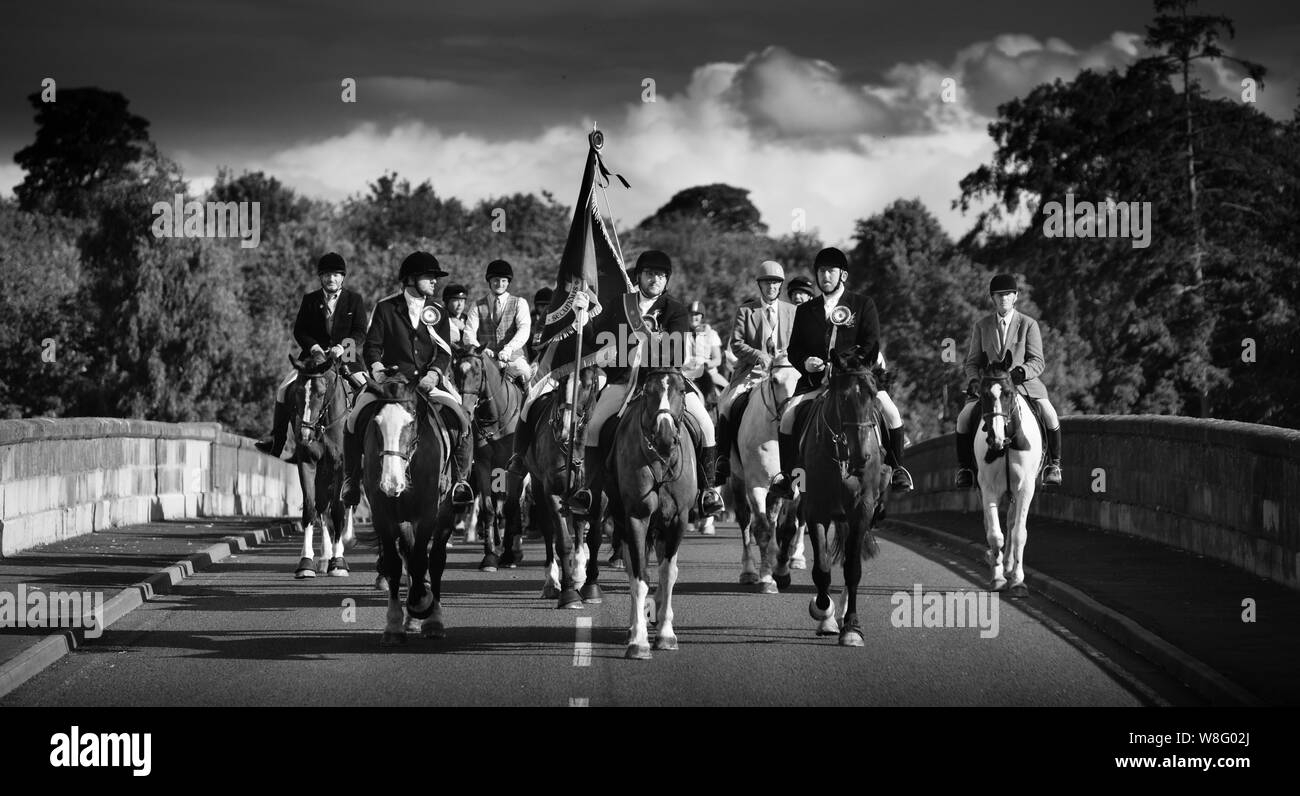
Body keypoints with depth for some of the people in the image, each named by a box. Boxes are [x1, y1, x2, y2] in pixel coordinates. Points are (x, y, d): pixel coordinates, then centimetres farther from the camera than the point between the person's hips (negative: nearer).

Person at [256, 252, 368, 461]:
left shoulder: (355, 299, 5)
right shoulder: (310, 300, 9)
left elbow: (360, 332, -2)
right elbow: (299, 330, 4)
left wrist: (341, 347, -18)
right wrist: (314, 348, -14)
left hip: (346, 356, -1)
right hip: (315, 355, 1)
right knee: (284, 390, -16)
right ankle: (276, 440, -9)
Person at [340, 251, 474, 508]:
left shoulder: (437, 311, 9)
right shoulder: (386, 308, 5)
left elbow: (444, 351, 3)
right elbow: (372, 345, 4)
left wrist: (433, 373, -17)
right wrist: (376, 367, -17)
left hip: (428, 381, 1)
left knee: (461, 421, -21)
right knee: (355, 420, -20)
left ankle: (460, 479, -3)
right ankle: (351, 479, -1)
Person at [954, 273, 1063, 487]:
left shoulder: (1029, 324, 1)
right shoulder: (981, 326, 8)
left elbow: (1038, 362, -3)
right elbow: (973, 362, 11)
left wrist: (1021, 371, -25)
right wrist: (974, 380, -11)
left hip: (1024, 381, -2)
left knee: (1049, 415, -25)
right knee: (964, 417, -21)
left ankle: (1054, 463, -6)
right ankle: (965, 468, -5)